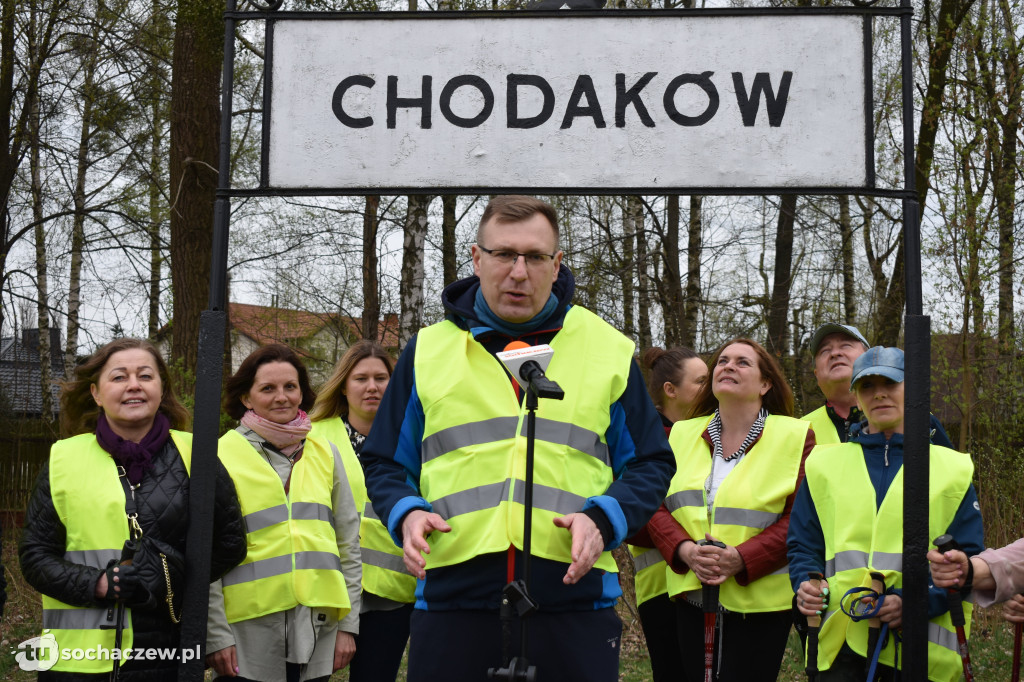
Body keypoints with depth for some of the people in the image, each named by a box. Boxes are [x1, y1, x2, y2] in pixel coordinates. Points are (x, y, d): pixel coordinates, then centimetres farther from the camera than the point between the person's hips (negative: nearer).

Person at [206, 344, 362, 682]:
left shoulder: (325, 454, 10)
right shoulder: (222, 456, 0)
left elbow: (349, 543, 12)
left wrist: (349, 624, 7)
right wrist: (216, 635, -7)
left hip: (318, 626, 3)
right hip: (250, 630, -3)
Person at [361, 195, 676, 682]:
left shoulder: (609, 350, 9)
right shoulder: (427, 351, 11)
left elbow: (649, 465, 12)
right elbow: (384, 464, 17)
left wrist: (604, 519, -7)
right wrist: (406, 513, -4)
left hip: (574, 601, 0)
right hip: (449, 600, 1)